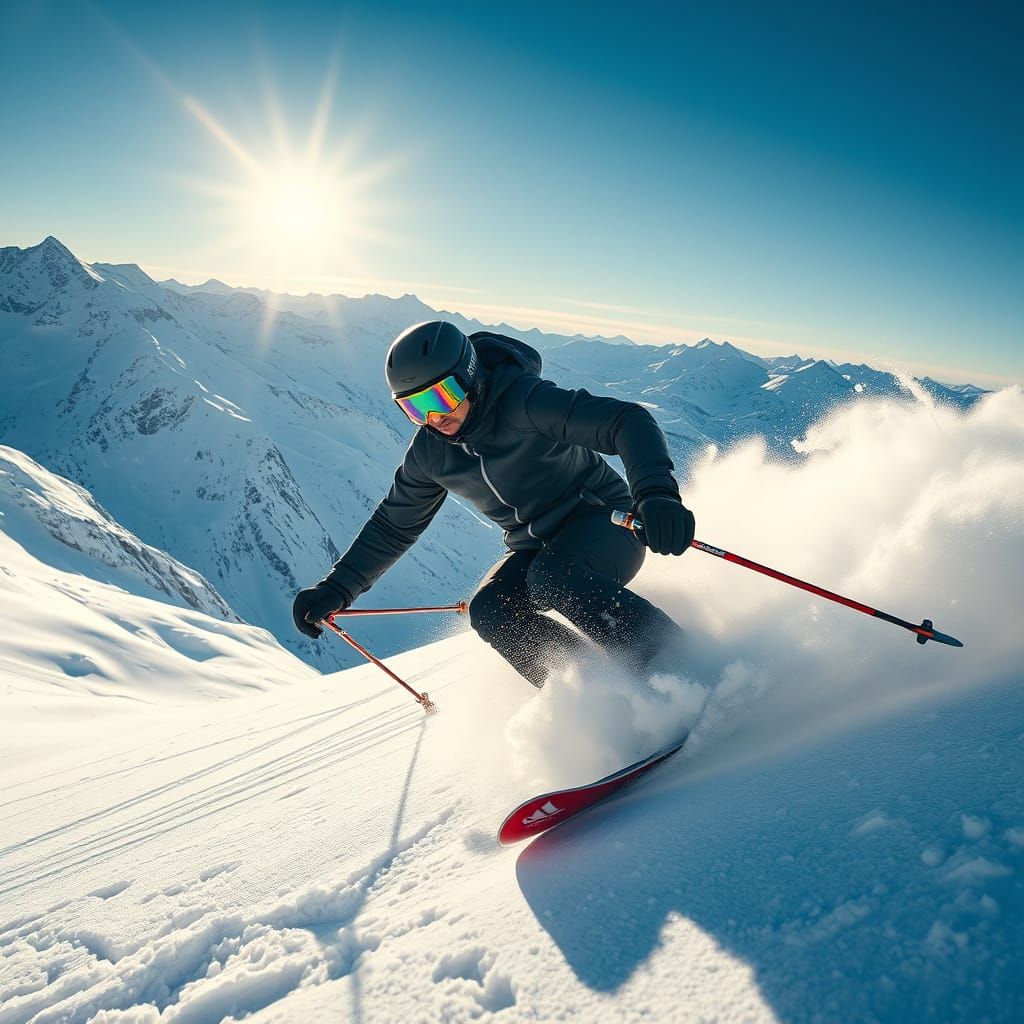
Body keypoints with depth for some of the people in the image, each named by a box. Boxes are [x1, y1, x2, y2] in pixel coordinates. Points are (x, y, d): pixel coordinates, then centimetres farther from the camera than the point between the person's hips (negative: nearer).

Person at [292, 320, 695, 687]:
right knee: (490, 612, -21)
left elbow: (628, 421, -33)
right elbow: (393, 525, 9)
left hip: (604, 520, -6)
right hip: (535, 547, 6)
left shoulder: (525, 400, -25)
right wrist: (336, 588, 5)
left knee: (551, 578, -35)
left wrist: (656, 492, -52)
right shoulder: (430, 452, -4)